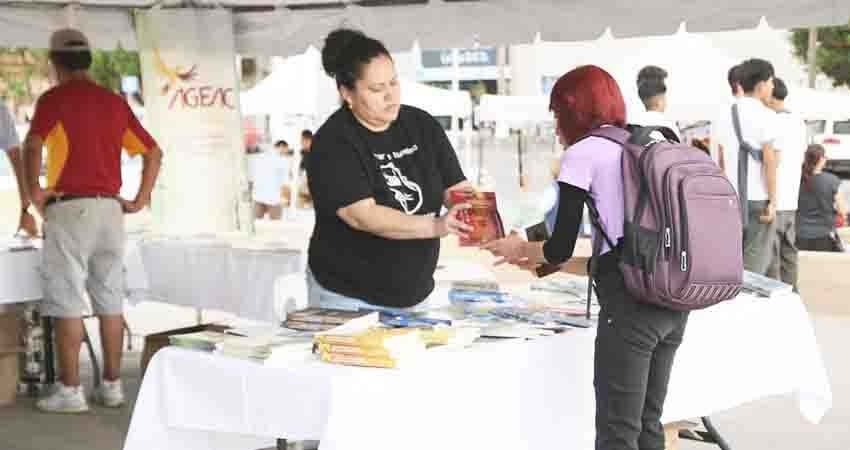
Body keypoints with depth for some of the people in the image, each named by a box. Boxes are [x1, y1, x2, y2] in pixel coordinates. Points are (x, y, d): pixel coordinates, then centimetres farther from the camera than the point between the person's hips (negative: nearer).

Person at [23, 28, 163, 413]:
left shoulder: (54, 99, -5)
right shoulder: (115, 102, 12)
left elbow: (32, 146, -22)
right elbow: (153, 152, 13)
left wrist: (34, 190, -9)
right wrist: (140, 200, 13)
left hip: (70, 208, -5)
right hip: (110, 209, 5)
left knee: (67, 302, -1)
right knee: (110, 301, 10)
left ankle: (69, 391, 0)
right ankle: (112, 386, 15)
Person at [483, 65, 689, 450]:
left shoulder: (583, 152, -1)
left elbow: (561, 248, -3)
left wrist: (520, 248, 18)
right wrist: (543, 261, 30)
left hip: (632, 304, -8)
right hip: (672, 299, 8)